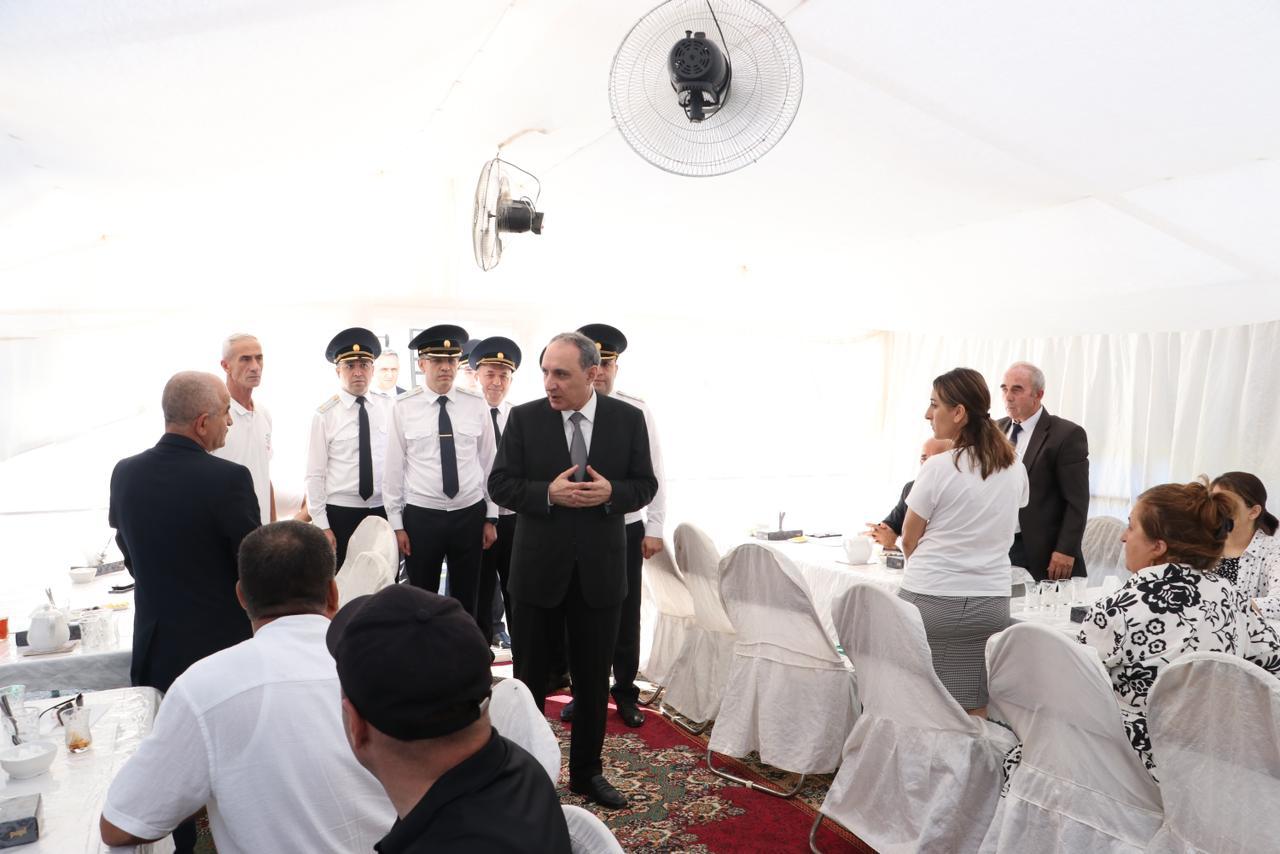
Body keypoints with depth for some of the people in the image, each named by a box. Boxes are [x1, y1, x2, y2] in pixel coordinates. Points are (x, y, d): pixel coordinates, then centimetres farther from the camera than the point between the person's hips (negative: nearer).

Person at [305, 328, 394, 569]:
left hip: (383, 510, 2)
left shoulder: (388, 408, 1)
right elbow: (314, 475, -6)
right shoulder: (324, 415, -6)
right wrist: (321, 526, -8)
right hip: (340, 512, -2)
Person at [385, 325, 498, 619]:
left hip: (470, 515, 1)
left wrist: (491, 518, 4)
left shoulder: (477, 406, -1)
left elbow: (489, 464, 4)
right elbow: (394, 467, -2)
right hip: (420, 517, -1)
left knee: (467, 601, 14)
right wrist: (397, 524, -2)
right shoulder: (403, 407, -5)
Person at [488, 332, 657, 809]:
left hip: (600, 568, 1)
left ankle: (587, 772, 34)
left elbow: (645, 485, 1)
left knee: (594, 679, 14)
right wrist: (548, 493, -21)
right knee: (529, 676, 14)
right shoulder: (524, 418, -5)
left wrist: (611, 492, -19)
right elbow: (500, 485, -4)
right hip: (538, 567, -1)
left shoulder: (628, 419, -3)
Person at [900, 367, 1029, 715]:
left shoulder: (938, 468, -12)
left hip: (930, 602, -5)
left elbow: (908, 541, -1)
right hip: (990, 604, 5)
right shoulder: (1015, 468, 6)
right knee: (974, 715, 10)